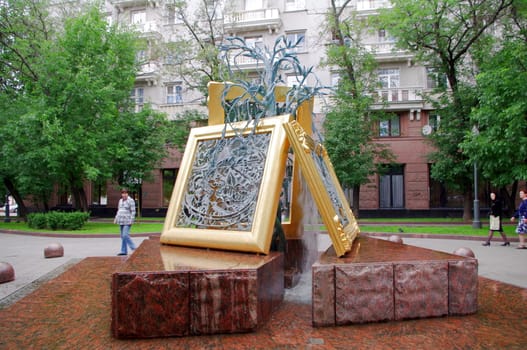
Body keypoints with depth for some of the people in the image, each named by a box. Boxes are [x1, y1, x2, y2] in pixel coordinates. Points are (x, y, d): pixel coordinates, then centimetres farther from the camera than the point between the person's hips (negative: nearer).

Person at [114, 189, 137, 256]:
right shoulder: (120, 201, 14)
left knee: (125, 235, -15)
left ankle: (134, 248, -4)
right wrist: (116, 219, 18)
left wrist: (131, 220, -18)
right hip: (121, 221, 8)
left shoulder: (131, 201, -8)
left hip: (127, 221, -8)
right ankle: (124, 251, 13)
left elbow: (133, 211, -12)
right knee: (122, 236, 8)